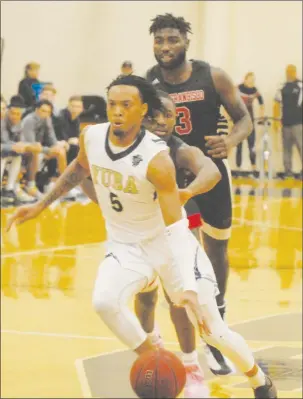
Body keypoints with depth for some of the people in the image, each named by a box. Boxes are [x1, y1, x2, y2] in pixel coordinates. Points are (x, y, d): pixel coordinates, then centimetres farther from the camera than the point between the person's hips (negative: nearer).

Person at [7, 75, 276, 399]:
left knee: (212, 330, -5)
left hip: (167, 242, -4)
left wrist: (188, 288, -41)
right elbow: (80, 168, 15)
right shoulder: (91, 137, -12)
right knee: (104, 301, -28)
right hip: (124, 244, 4)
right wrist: (41, 205, 14)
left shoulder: (156, 159, -28)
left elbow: (176, 229, -31)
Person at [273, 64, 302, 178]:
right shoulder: (282, 88, 12)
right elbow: (277, 105, 15)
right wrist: (275, 121, 8)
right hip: (285, 123, 5)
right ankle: (288, 171, 13)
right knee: (286, 148, 7)